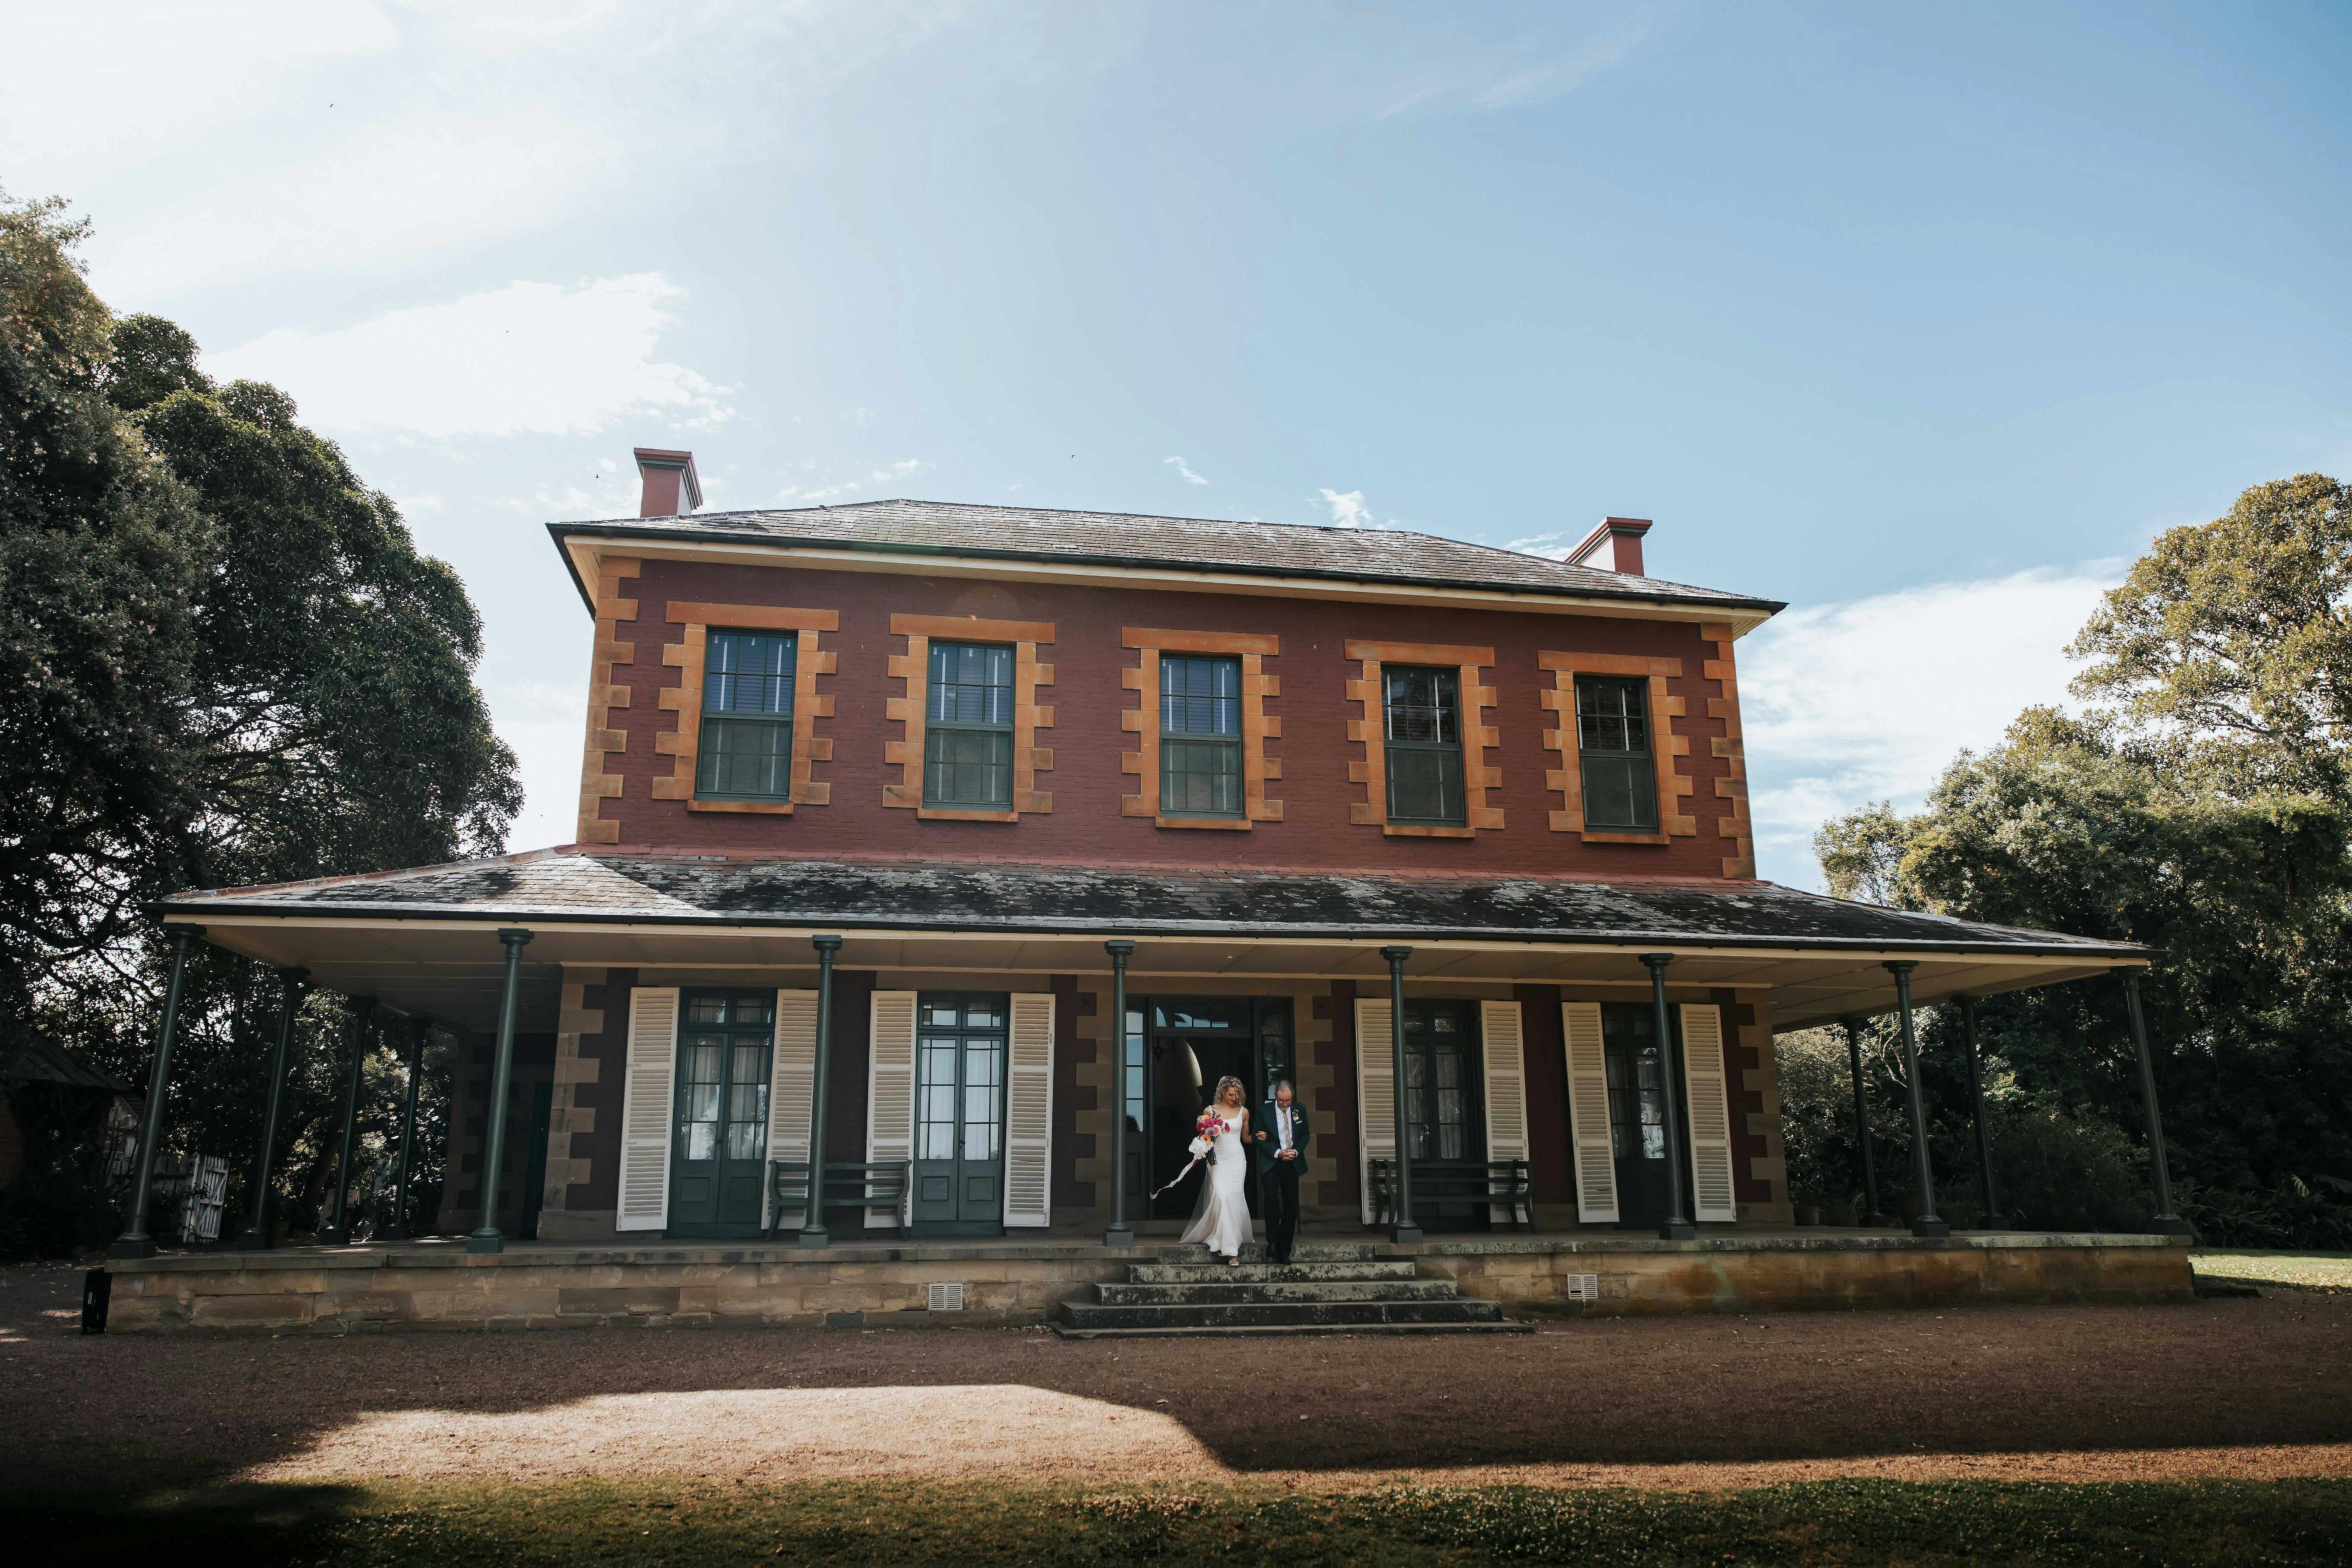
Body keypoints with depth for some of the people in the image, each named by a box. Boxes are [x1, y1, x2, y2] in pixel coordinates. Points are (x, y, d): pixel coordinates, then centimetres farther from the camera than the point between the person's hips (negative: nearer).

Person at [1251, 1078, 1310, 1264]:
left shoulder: (1299, 1111, 4)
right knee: (1271, 1199, -23)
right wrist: (1278, 1153, -14)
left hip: (1292, 1164, 3)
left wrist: (1296, 1151, -7)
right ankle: (1273, 1242, -9)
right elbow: (1258, 1138, -3)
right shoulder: (1264, 1111, -4)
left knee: (1291, 1207, 3)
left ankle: (1284, 1251, 9)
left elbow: (1305, 1135, 12)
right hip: (1271, 1163, -3)